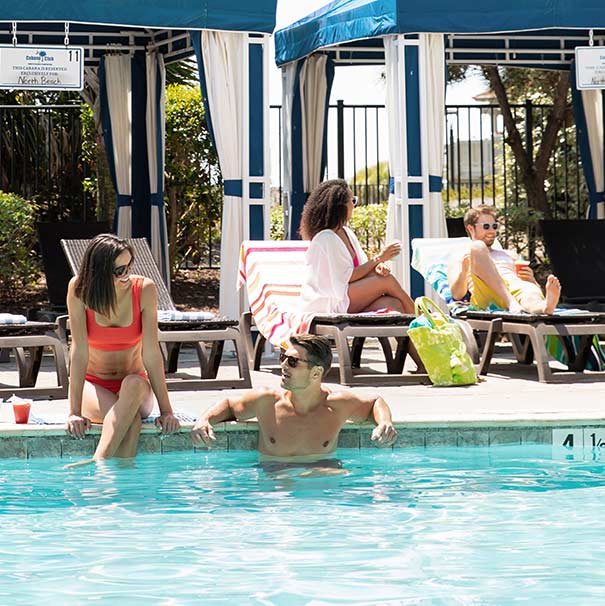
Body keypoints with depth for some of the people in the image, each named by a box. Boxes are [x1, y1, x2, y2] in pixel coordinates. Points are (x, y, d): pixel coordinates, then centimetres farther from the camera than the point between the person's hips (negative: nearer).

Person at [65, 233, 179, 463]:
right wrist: (74, 411, -24)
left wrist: (166, 410, -20)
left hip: (135, 386, 1)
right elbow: (79, 351, -18)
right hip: (94, 386, -1)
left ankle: (98, 462, -47)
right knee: (130, 419, -34)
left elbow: (151, 353, -14)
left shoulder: (144, 289, -13)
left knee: (134, 384, -37)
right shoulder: (79, 290, -15)